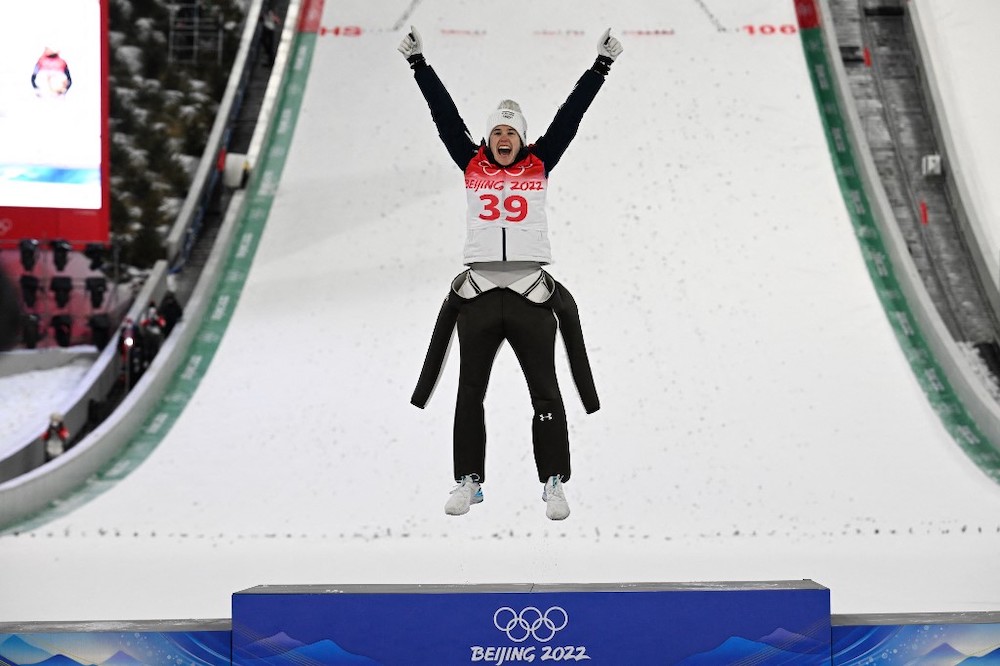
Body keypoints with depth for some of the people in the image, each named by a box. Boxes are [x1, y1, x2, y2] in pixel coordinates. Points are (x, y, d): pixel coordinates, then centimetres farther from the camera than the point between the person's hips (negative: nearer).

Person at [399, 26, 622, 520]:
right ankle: (469, 482, 19)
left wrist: (601, 66, 4)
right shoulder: (472, 165, 10)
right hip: (477, 294, 1)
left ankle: (554, 484, 10)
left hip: (531, 293, -1)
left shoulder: (539, 165, 9)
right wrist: (418, 64, 6)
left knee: (545, 395, 1)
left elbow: (569, 116, 7)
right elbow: (445, 116, 8)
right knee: (470, 394, 7)